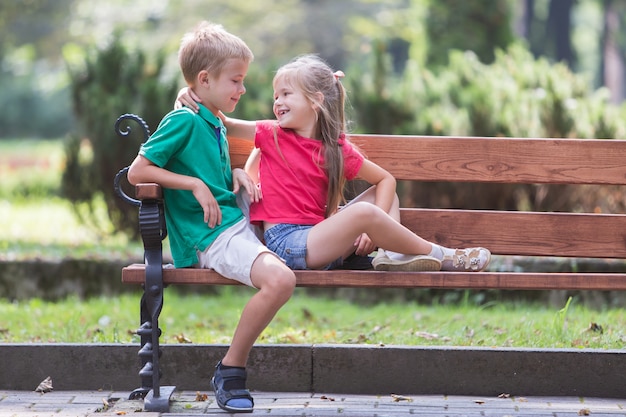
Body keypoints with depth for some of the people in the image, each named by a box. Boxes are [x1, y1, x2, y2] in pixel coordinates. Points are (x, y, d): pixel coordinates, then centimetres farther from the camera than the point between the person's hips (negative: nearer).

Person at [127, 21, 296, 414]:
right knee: (280, 280, -31)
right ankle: (231, 370, -19)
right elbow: (137, 172, -11)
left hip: (239, 222, 10)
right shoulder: (184, 121, -8)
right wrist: (195, 184, -16)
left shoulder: (216, 125, 18)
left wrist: (237, 175, 11)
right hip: (212, 238, -10)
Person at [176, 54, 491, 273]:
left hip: (321, 237, 5)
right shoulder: (271, 135, 4)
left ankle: (392, 254, -16)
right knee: (363, 211, -26)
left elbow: (386, 179, 12)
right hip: (288, 243, -5)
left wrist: (375, 228, -3)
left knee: (384, 194, 7)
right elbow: (222, 123, 6)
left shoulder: (338, 150, 8)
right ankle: (438, 255, -12)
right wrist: (190, 96, -12)